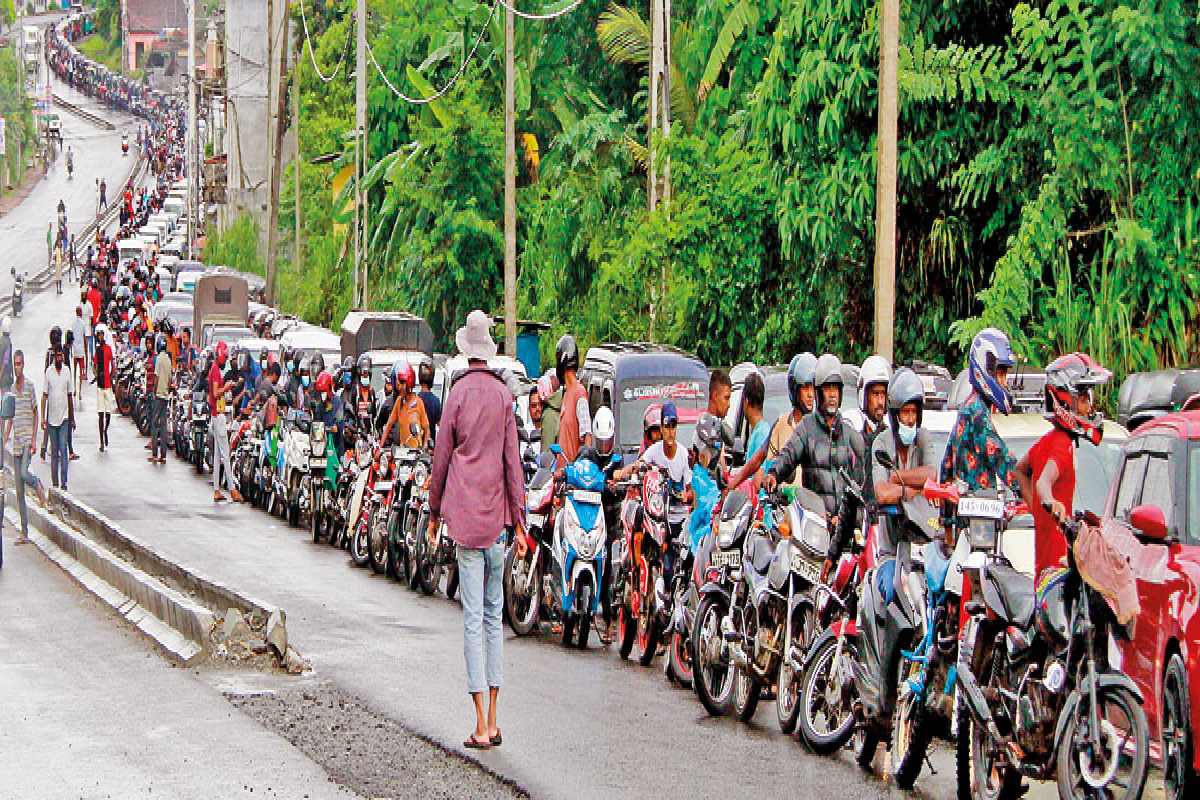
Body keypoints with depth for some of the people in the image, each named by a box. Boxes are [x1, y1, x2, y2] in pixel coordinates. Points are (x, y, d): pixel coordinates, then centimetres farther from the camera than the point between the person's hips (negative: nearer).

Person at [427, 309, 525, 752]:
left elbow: (442, 458, 1)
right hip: (497, 515, 3)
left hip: (465, 514, -3)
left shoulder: (458, 394, -5)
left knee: (473, 618, -4)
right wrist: (519, 521, 7)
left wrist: (434, 511, 14)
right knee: (494, 613, 12)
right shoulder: (503, 396, 3)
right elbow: (513, 460, 3)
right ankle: (493, 720, 14)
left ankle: (481, 727, -7)